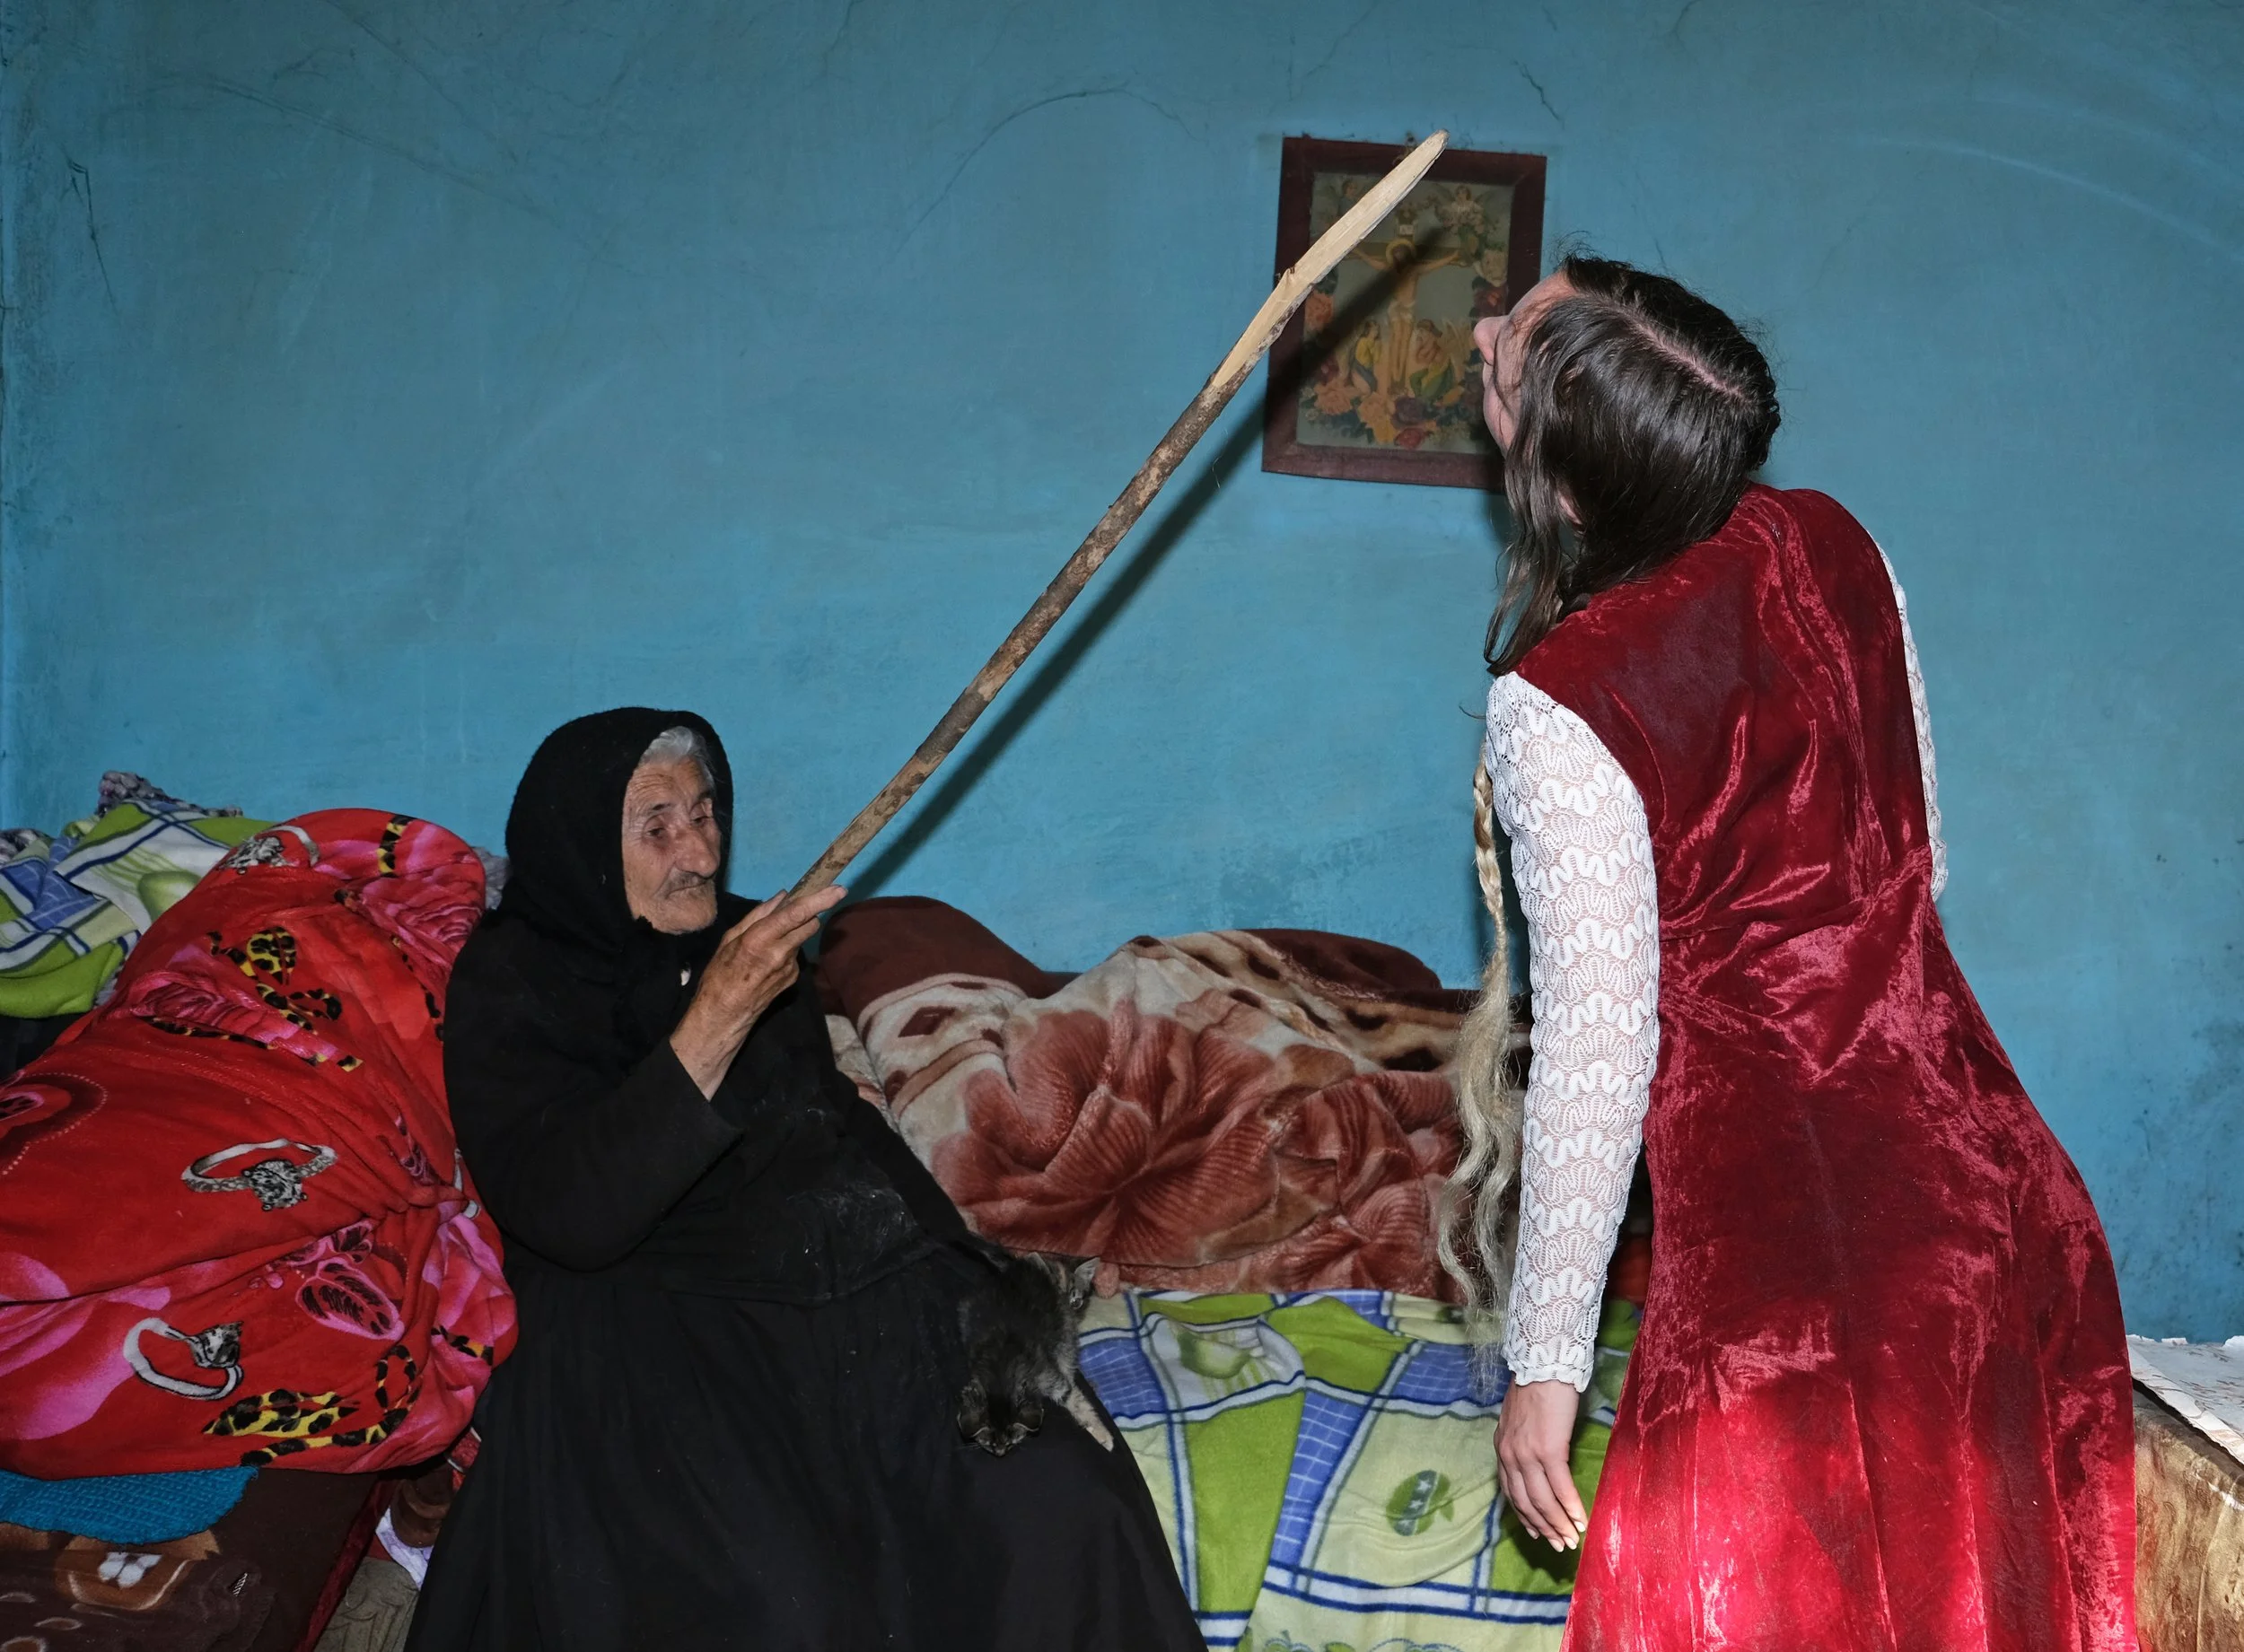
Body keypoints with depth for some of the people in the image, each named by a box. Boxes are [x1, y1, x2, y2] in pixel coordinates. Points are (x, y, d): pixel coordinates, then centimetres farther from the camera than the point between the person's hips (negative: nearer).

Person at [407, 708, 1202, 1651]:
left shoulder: (740, 937, 20)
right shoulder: (509, 987, 0)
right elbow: (569, 1215, -16)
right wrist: (715, 1019, -24)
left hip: (863, 1299, 6)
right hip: (660, 1328, -5)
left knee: (1069, 1511, -20)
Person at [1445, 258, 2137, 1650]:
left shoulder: (1558, 708, -17)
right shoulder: (1830, 549, 2)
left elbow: (1599, 1051, -16)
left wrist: (1545, 1364, -7)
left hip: (1792, 1269, -7)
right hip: (2007, 1207, 7)